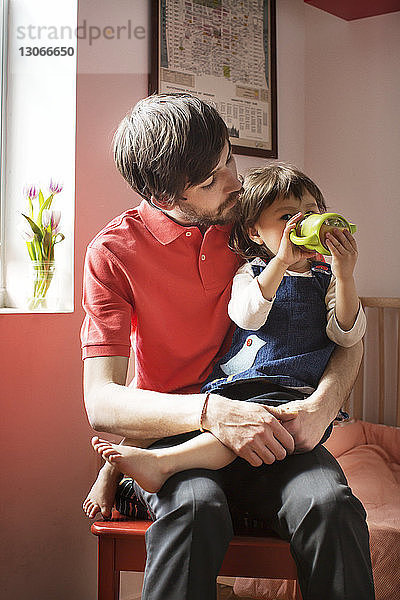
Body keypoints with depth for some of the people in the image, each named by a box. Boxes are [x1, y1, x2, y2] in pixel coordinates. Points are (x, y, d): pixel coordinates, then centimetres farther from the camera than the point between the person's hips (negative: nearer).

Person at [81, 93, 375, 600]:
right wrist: (210, 411, -31)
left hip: (270, 422, 2)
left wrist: (323, 404, -20)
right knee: (197, 506, -36)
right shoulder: (113, 252, -5)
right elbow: (101, 402, -13)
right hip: (170, 427, -1)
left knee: (329, 504, -30)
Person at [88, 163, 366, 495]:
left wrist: (344, 276, -14)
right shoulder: (250, 274, 13)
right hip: (234, 387, 3)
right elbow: (247, 316, -10)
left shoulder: (327, 279, 13)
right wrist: (281, 260, -19)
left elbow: (348, 336, -1)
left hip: (291, 392, -3)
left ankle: (161, 462, -44)